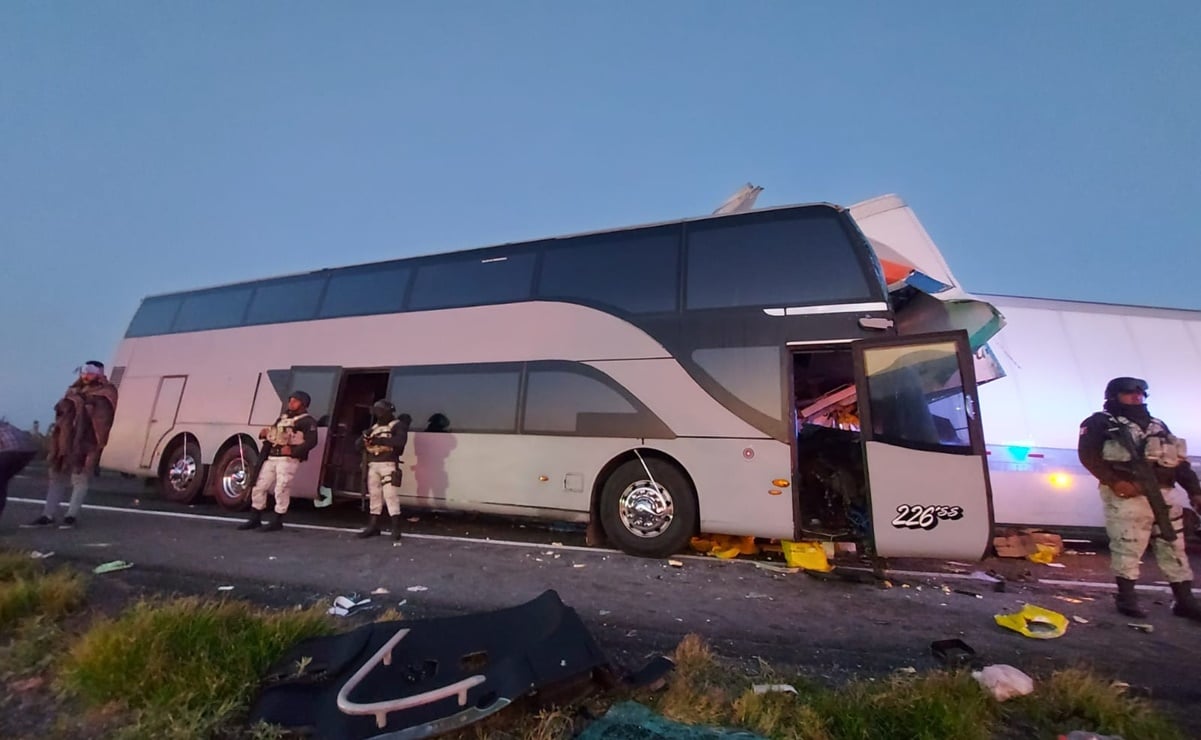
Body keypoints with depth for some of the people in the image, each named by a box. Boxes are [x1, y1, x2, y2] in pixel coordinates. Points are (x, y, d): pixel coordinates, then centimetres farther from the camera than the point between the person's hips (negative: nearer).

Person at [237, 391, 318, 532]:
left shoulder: (307, 421, -3)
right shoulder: (283, 416, 22)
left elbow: (312, 441, -16)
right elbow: (273, 434, 24)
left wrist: (293, 451, -22)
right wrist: (265, 433, 1)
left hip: (288, 460, -8)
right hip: (271, 458, 8)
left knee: (281, 490, -5)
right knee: (259, 487, 11)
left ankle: (277, 521, 6)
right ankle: (255, 519, 23)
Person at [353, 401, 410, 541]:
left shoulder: (398, 425, 0)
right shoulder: (373, 428, 20)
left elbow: (400, 441, -19)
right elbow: (358, 444, 15)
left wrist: (381, 440, -24)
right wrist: (364, 437, -7)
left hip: (388, 465, -7)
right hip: (373, 465, 7)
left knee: (390, 495, -11)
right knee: (374, 495, 11)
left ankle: (396, 527, -8)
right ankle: (373, 526, 20)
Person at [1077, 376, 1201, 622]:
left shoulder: (1157, 425, 22)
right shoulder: (1100, 423, -1)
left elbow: (1179, 460, 21)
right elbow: (1088, 455, -11)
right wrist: (1114, 482, -21)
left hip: (1165, 494, 7)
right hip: (1127, 494, -7)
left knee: (1174, 547, 11)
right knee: (1128, 548, -3)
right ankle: (1127, 598, 7)